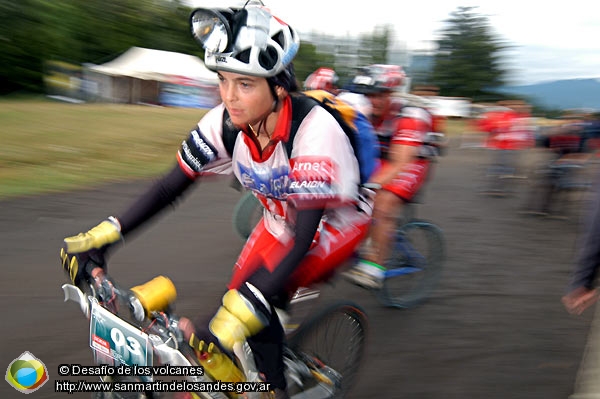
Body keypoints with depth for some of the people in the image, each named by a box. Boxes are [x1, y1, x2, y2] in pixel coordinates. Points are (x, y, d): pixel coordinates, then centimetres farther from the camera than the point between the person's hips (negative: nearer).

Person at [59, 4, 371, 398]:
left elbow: (302, 240, -36)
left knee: (254, 309, -21)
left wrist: (242, 309, -43)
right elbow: (171, 187, -12)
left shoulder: (314, 132, -37)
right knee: (238, 297, -4)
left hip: (334, 224, -5)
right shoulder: (225, 122, -19)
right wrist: (102, 236, -20)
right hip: (282, 219, 6)